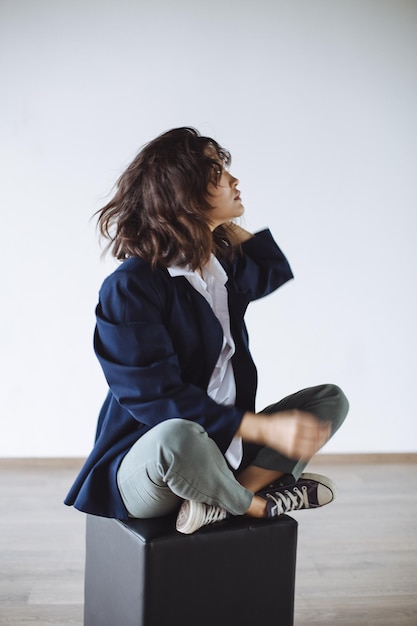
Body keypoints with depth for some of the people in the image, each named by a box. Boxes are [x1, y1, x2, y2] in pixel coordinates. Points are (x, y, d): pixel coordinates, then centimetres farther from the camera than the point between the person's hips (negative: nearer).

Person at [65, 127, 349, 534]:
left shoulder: (223, 263, 7)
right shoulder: (129, 287, -18)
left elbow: (273, 272, 31)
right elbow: (155, 397, -24)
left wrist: (228, 225, 13)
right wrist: (263, 428, -30)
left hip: (222, 445, 8)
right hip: (145, 464, -8)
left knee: (330, 399, -1)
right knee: (178, 436, -41)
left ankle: (222, 499, -17)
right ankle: (259, 504, -8)